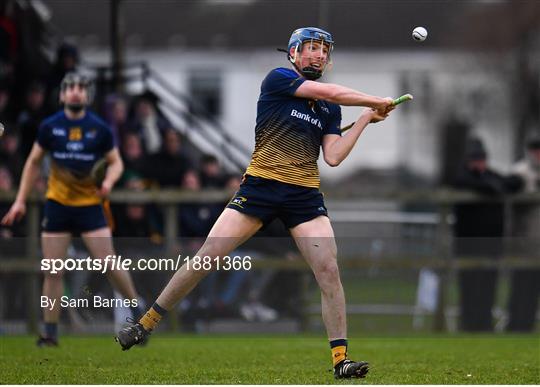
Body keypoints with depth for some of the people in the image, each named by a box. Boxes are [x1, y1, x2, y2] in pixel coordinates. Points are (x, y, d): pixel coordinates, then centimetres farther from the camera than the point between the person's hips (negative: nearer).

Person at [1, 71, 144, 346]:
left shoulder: (99, 128, -4)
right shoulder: (50, 127, -1)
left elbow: (115, 162, 5)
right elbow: (33, 162, 10)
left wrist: (108, 183, -17)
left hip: (90, 205, -1)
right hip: (57, 205, 1)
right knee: (52, 271, -1)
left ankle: (137, 311, 11)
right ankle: (50, 334, 7)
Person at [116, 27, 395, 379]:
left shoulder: (330, 110, 15)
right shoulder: (278, 79, 0)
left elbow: (333, 157, 4)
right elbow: (328, 92, -11)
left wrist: (364, 120, 2)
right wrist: (375, 101, -4)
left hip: (305, 194, 4)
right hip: (261, 185, -4)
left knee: (329, 270, -11)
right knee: (207, 256, -7)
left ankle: (341, 359, -8)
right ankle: (146, 324, 6)